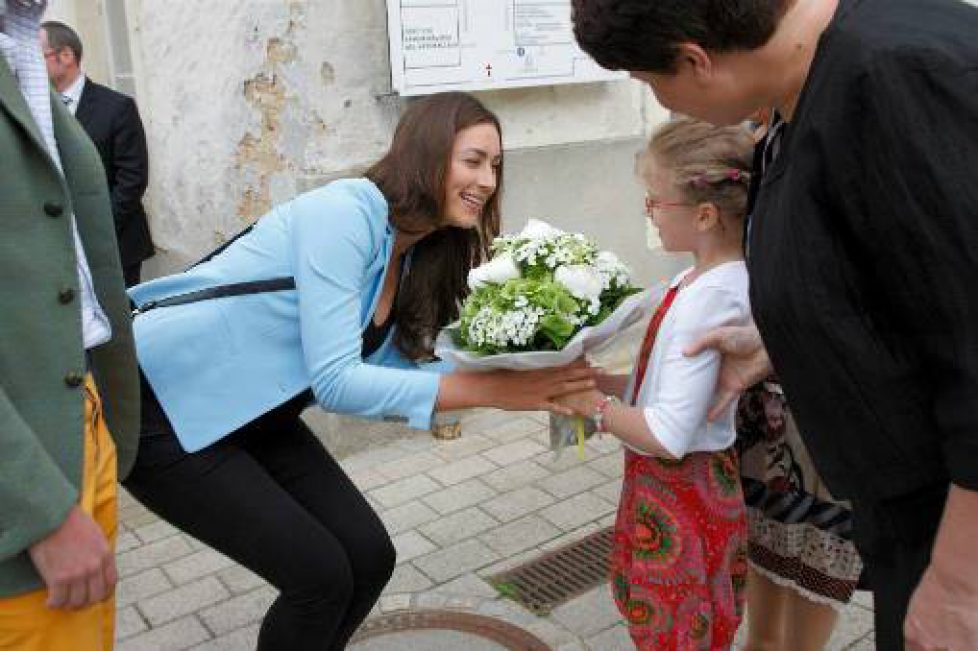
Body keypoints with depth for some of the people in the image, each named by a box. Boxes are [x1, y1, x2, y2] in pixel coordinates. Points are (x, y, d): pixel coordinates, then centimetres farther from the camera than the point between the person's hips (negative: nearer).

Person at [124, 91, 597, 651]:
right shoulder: (345, 212, -25)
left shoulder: (417, 258, 2)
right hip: (159, 406, -8)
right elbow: (336, 382, -30)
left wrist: (520, 370, -13)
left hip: (252, 415, 8)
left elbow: (394, 367, -3)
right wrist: (490, 390, -31)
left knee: (369, 556, 3)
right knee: (320, 574, -9)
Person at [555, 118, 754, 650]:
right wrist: (597, 381, -1)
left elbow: (668, 436, -27)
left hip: (679, 498, -9)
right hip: (667, 490, 9)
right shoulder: (705, 279, 1)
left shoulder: (709, 300, -27)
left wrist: (590, 403, -17)